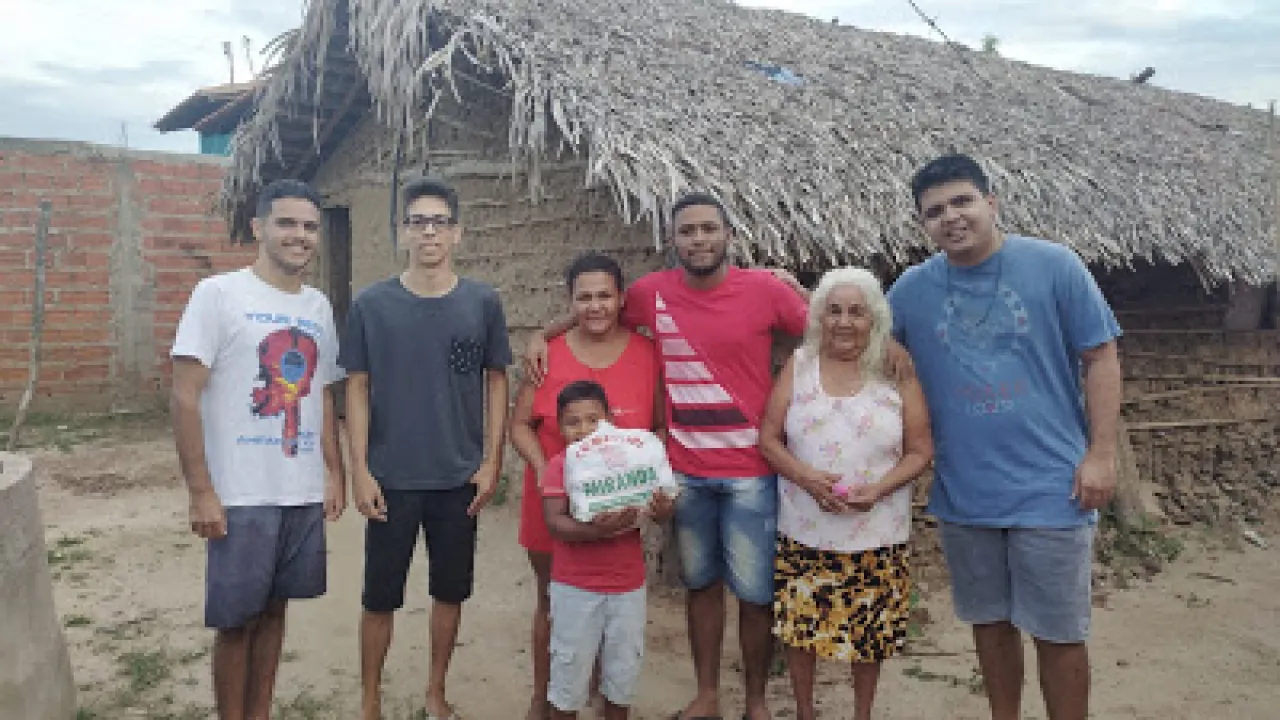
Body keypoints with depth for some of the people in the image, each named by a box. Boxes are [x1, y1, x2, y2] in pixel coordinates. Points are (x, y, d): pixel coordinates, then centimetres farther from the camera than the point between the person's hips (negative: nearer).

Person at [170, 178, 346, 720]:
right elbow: (185, 397, -11)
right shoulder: (218, 294, -8)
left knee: (274, 607, 15)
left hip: (305, 493, 5)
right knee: (237, 619, 6)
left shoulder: (319, 306, 8)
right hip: (243, 495, -5)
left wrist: (334, 473, 11)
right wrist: (201, 491, -14)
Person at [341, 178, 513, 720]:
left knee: (450, 592, 13)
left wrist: (491, 462, -1)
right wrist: (360, 469, -6)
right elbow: (357, 389, -1)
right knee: (380, 598, 8)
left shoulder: (483, 303, -2)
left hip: (460, 479, 1)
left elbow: (496, 383, 3)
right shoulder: (372, 304, -4)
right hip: (391, 480, -1)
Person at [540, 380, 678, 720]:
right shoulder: (559, 465, -8)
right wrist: (595, 530, -35)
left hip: (628, 585, 3)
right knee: (570, 667, 11)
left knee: (624, 667, 17)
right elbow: (554, 523, -18)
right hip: (575, 587, -3)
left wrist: (662, 509, -26)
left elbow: (661, 510, -2)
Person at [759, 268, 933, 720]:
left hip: (877, 535, 0)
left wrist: (879, 488, -17)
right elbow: (768, 439, 0)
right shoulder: (797, 368, 0)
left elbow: (920, 451, -1)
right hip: (805, 531, 1)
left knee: (871, 631, 11)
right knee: (801, 625, 10)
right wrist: (807, 478, -17)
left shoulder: (897, 375, -2)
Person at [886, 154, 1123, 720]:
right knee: (989, 620, 17)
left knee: (1058, 631, 6)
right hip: (962, 494, 3)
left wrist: (1101, 453, -8)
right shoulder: (912, 288, 1)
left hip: (1050, 489, -3)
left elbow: (1100, 357, -3)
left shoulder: (1054, 265, -6)